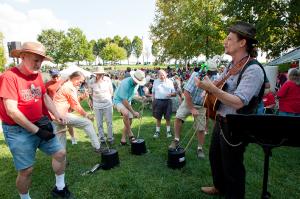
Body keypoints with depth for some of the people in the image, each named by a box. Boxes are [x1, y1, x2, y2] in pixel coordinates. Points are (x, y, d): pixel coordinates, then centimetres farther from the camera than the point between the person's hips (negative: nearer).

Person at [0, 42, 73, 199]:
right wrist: (36, 130, -20)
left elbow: (45, 96, 15)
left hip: (40, 125, 7)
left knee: (60, 152, 8)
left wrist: (56, 114, -1)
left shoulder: (37, 75, 4)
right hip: (18, 130, -6)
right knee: (26, 169, 2)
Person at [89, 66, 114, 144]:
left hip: (107, 103, 0)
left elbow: (111, 91, 6)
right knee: (99, 123, 6)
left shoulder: (108, 80, -7)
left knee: (109, 122, 4)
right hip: (97, 104, 0)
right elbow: (90, 93, 6)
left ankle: (110, 138, 17)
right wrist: (91, 101, 8)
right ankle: (102, 139, 19)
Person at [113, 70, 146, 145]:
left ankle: (123, 140, 18)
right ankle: (130, 134, -20)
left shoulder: (137, 83, -8)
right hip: (119, 100, -8)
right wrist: (133, 112, -28)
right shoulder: (126, 83, -31)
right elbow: (124, 101, -30)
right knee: (126, 113, -35)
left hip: (127, 102, 8)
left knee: (129, 121, 4)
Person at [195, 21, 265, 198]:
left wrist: (211, 88, -36)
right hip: (220, 121, 9)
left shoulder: (253, 69, -21)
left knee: (232, 166, 9)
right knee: (215, 156, 24)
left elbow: (238, 102, -30)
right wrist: (208, 88, 1)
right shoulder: (231, 65, 7)